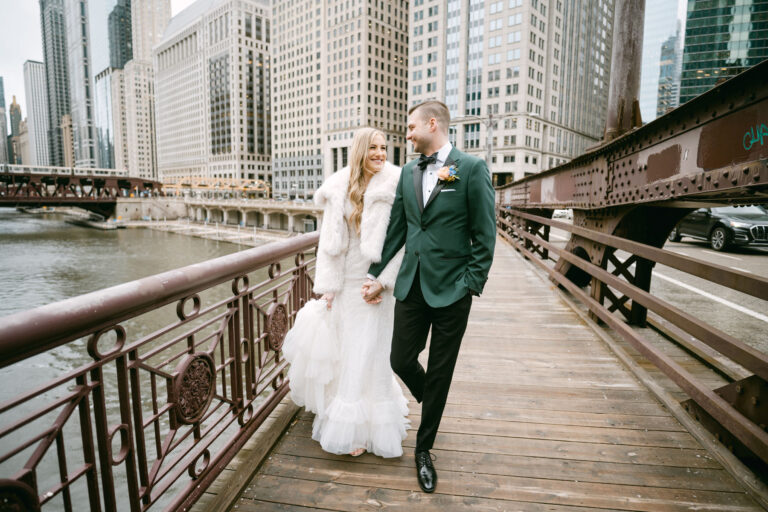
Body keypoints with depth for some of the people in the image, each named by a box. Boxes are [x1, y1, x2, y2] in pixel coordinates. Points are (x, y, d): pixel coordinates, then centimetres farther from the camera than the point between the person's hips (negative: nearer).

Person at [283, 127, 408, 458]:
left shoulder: (394, 187, -8)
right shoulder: (339, 189, 3)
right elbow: (329, 240, 4)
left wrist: (383, 282, -16)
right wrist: (327, 287, 1)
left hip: (373, 281, -4)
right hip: (345, 280, 4)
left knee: (367, 353, 3)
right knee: (337, 347, 14)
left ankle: (361, 429, 22)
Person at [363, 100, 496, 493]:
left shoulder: (471, 168, -7)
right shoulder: (408, 172, 9)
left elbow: (484, 234, -7)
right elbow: (396, 228, 13)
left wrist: (471, 284, -11)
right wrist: (376, 274, 12)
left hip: (451, 288, -4)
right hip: (411, 284, 5)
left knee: (440, 372, 8)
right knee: (401, 361, 8)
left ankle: (424, 448, 30)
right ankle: (431, 404, 43)